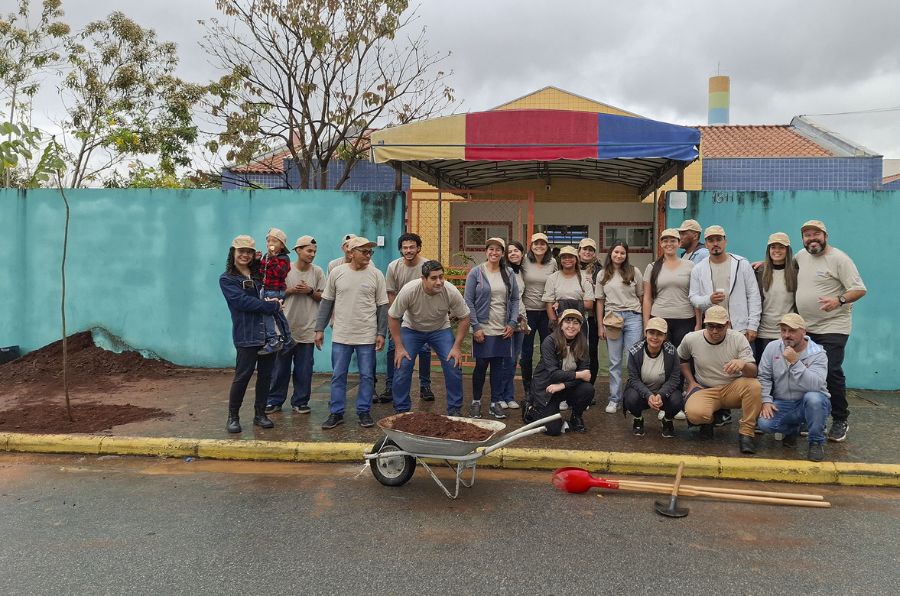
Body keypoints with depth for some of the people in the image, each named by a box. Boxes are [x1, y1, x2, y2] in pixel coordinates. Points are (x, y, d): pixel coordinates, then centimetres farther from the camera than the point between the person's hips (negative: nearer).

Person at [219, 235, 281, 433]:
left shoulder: (259, 274, 15)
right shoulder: (227, 279, 0)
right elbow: (242, 301, -13)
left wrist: (273, 300, -5)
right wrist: (272, 306, -14)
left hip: (268, 332, 5)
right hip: (246, 334, -5)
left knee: (266, 374, 8)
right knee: (243, 375, -3)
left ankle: (260, 413, 21)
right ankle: (233, 416, 11)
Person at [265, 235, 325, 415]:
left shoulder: (317, 272, 2)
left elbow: (324, 297, 4)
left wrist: (310, 291, -13)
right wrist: (291, 290, -13)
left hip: (307, 329, 1)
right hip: (285, 327, -1)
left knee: (304, 369, 6)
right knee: (280, 367, 7)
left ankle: (300, 402, 18)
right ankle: (274, 401, 18)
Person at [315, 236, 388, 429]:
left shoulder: (376, 274, -1)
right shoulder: (337, 272, 0)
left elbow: (382, 306, 1)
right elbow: (326, 302, 6)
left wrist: (381, 333, -3)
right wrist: (320, 329, 3)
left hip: (367, 336, 0)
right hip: (341, 335, 1)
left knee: (367, 376, 6)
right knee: (338, 376, 6)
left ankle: (364, 412, 19)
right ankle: (336, 413, 17)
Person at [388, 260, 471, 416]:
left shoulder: (451, 291, -27)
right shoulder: (409, 290, -31)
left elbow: (464, 318, -13)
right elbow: (393, 317, -18)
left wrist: (456, 347, -17)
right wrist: (399, 347, -18)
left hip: (440, 329, 1)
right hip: (411, 329, -1)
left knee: (454, 365, -11)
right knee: (402, 365, -13)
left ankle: (454, 410, 4)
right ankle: (401, 410, 5)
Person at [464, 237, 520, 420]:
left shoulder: (508, 274, 8)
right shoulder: (476, 272, -3)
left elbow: (515, 299, 11)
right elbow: (468, 301, -5)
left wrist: (512, 323, 0)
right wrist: (476, 326, -10)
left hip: (503, 330, 3)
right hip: (483, 329, -3)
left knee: (499, 365, 7)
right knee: (481, 365, 3)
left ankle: (496, 402, 18)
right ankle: (476, 401, 18)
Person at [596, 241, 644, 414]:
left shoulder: (634, 271, 4)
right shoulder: (603, 275, 9)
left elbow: (641, 297, 6)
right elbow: (600, 301, 10)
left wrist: (645, 320, 0)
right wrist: (600, 325, 6)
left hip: (633, 317, -1)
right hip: (612, 319, 2)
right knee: (614, 362, 6)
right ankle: (614, 399, 13)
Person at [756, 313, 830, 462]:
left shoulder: (817, 353, -13)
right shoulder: (772, 347, -1)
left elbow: (814, 386, -29)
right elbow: (764, 377, 1)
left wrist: (795, 362, -35)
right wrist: (766, 400, -12)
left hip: (811, 403, -3)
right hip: (782, 404, 3)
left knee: (813, 398, -38)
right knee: (763, 423, -25)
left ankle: (816, 442, -12)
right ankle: (793, 429, 13)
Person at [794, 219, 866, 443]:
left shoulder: (838, 258, -9)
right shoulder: (801, 256, 10)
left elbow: (859, 289, -13)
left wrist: (839, 300, -30)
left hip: (832, 328, -6)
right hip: (805, 328, 6)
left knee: (831, 372, -11)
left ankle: (840, 421, 5)